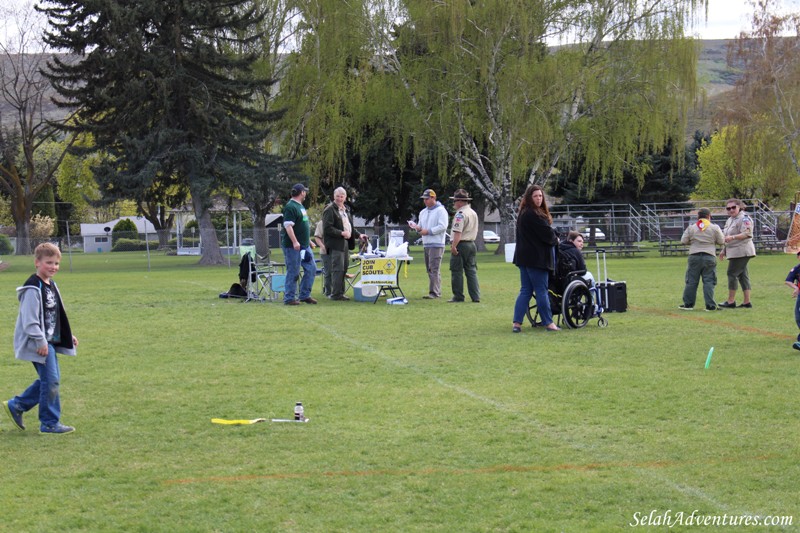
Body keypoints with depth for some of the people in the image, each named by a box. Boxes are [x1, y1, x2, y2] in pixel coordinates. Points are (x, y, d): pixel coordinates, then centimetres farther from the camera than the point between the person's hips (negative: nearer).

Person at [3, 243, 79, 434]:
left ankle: (16, 406, 24)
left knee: (49, 379, 13)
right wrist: (41, 341, -23)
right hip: (39, 344, -10)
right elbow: (30, 320, -21)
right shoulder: (33, 288, -17)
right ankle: (50, 423, 2)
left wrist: (68, 335, 19)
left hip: (50, 341, 10)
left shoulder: (51, 285, 13)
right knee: (51, 380, -7)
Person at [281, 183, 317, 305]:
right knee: (293, 273, -5)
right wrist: (295, 242, -28)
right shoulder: (290, 207, -14)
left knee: (311, 268, 10)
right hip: (293, 246, -10)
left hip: (304, 245, 10)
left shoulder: (300, 206, 17)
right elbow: (288, 226, -22)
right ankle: (289, 298, 3)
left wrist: (309, 240, 25)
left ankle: (305, 295, 17)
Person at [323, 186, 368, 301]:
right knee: (338, 269, -11)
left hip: (345, 242, 9)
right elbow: (327, 228, -16)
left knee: (343, 269, 11)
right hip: (335, 244, -9)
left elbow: (350, 226, 30)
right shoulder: (330, 210, -9)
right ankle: (336, 294, -9)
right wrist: (341, 233, -20)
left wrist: (358, 235, 17)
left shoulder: (346, 210, 20)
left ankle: (340, 293, 16)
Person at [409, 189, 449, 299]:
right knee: (429, 269, 7)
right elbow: (421, 226, 24)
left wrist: (428, 231, -16)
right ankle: (437, 291, 12)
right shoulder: (423, 212, 19)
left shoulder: (440, 210, -6)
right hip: (426, 244, 8)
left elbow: (442, 227, -15)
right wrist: (417, 227, 0)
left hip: (437, 244, -8)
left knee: (434, 269, -12)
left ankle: (434, 292, -15)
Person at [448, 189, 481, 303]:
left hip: (461, 245, -8)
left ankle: (458, 296, 0)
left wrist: (453, 246, -24)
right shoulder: (474, 213, 15)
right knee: (471, 271, 8)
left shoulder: (460, 214, -13)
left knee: (457, 272, -2)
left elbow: (458, 232, -22)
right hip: (471, 244, 8)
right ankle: (476, 296, 5)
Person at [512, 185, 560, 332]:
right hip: (536, 258, -10)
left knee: (525, 291, 9)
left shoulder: (523, 213, 15)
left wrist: (553, 237, 5)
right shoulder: (533, 215, -17)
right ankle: (548, 323, 6)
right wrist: (555, 240, 4)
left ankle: (517, 323, 3)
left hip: (524, 257, 10)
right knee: (541, 291, -1)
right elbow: (547, 233, -16)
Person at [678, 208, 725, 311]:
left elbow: (683, 241, 4)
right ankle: (710, 305, -4)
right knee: (709, 282, 1)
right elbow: (721, 241, 5)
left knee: (691, 281, 8)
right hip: (709, 257, -1)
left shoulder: (691, 227, 2)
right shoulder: (714, 228, 0)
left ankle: (688, 304, 12)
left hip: (694, 257, 1)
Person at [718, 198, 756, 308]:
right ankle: (746, 302, 8)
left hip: (741, 251, -10)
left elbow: (747, 234, -21)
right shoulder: (730, 220, 20)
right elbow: (726, 236, 28)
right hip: (734, 252, 10)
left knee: (732, 273, -9)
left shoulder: (744, 219, -11)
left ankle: (731, 301, -6)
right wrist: (723, 250, 24)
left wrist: (732, 237, -28)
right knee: (742, 275, 8)